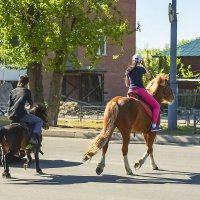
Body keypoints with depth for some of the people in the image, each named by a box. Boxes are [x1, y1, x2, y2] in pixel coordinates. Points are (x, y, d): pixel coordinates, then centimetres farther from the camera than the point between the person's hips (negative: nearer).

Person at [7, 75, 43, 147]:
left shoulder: (13, 91, 17)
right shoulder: (27, 91, 3)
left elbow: (9, 104, 14)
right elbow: (31, 103, 12)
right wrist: (30, 106, 34)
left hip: (10, 116, 7)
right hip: (20, 115, -7)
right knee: (39, 121, 9)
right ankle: (34, 138, -14)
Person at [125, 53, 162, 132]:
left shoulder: (128, 70, 9)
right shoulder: (141, 69, -3)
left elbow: (127, 84, 13)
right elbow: (149, 76, 15)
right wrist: (144, 66, 18)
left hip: (130, 91, 5)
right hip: (140, 90, -5)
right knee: (156, 105, 3)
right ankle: (154, 125, -9)